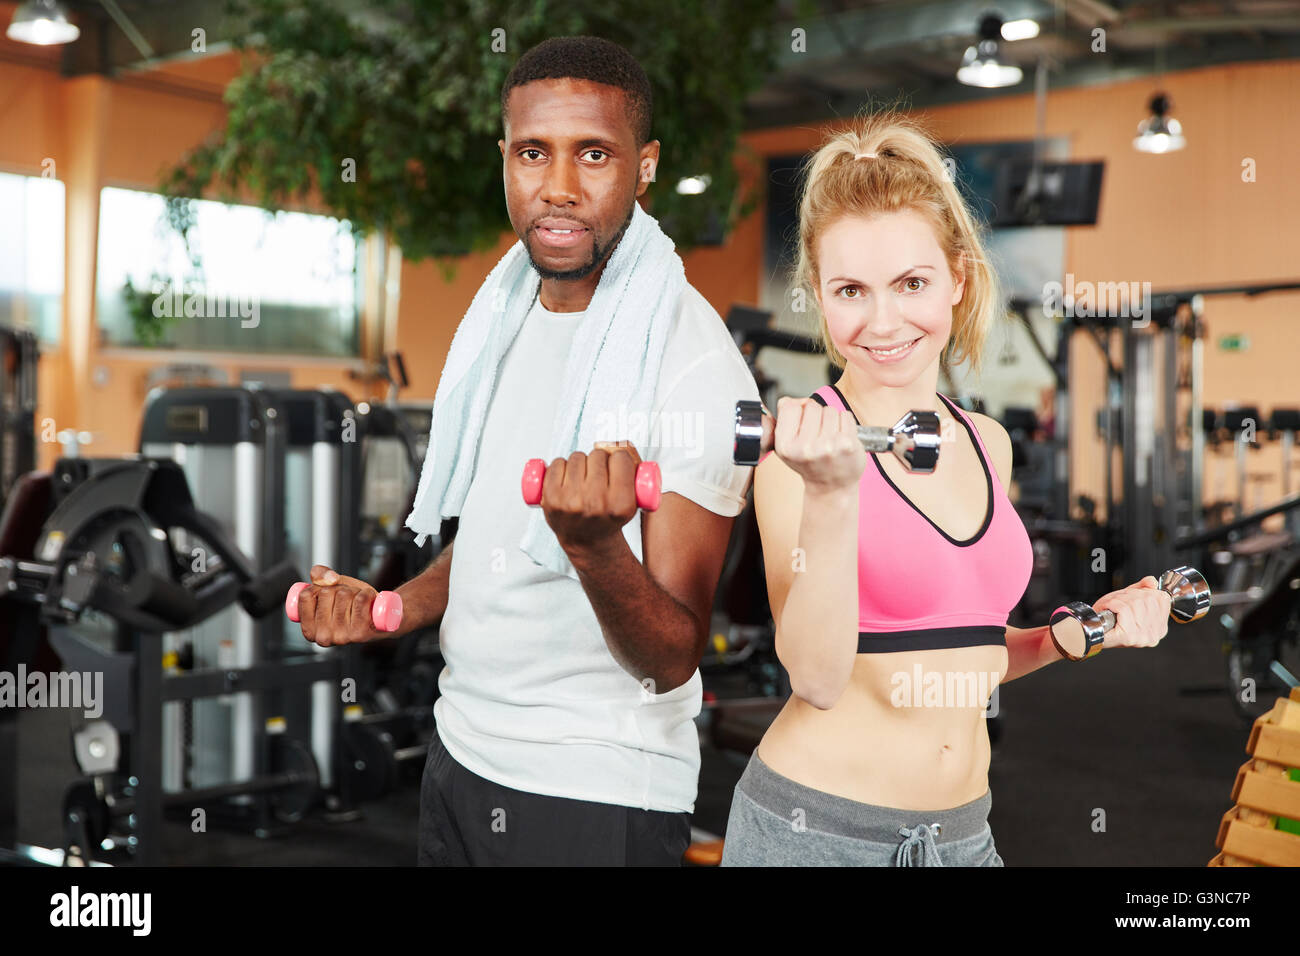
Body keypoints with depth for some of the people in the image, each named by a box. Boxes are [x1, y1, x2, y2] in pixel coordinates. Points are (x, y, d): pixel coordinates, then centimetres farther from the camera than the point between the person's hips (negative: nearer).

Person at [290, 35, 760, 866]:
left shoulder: (697, 366, -19)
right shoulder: (509, 315, 5)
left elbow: (672, 660, -20)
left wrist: (594, 545, -37)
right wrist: (388, 609, 1)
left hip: (597, 798, -6)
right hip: (463, 753, 7)